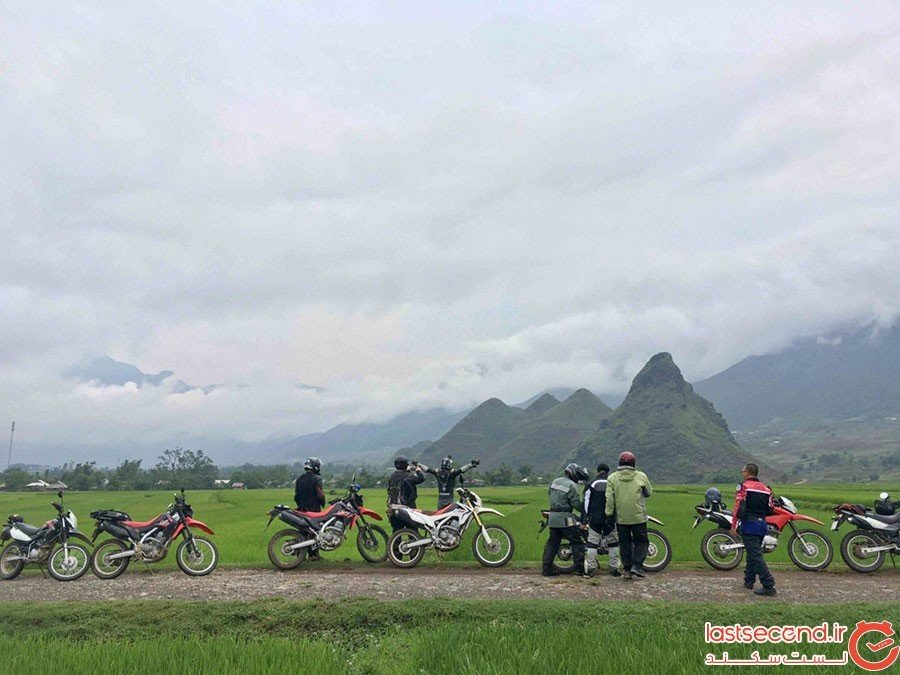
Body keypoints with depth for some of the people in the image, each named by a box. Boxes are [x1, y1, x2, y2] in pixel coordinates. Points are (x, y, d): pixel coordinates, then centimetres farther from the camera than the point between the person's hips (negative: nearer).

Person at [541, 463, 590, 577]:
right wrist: (585, 511, 0)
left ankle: (546, 568, 9)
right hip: (565, 518, -7)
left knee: (552, 543, 11)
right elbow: (576, 503, -13)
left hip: (552, 516, 7)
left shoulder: (555, 482, 12)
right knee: (577, 542, 4)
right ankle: (580, 567, 4)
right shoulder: (572, 485, -11)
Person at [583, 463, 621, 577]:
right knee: (612, 543, 11)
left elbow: (586, 502, -2)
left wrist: (585, 517, 4)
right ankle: (614, 568, 9)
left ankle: (590, 569, -2)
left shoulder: (591, 485, -1)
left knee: (592, 543, 2)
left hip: (594, 519, -1)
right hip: (610, 519, 1)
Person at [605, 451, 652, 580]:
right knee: (641, 542, 11)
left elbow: (609, 498, -7)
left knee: (625, 543, 11)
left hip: (621, 518, 1)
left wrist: (609, 514, -2)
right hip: (638, 517, -1)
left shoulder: (612, 478, -2)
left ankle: (627, 569, 11)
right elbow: (649, 492, 9)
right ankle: (637, 565, -3)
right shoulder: (641, 476, -3)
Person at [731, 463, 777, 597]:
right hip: (762, 525, 7)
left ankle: (769, 586, -15)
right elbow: (771, 510, 10)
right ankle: (749, 581, 28)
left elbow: (738, 507, -15)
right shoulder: (766, 489, 12)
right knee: (753, 553, 20)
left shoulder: (744, 487, -7)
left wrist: (733, 525, -12)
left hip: (749, 525, -7)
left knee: (756, 555, -9)